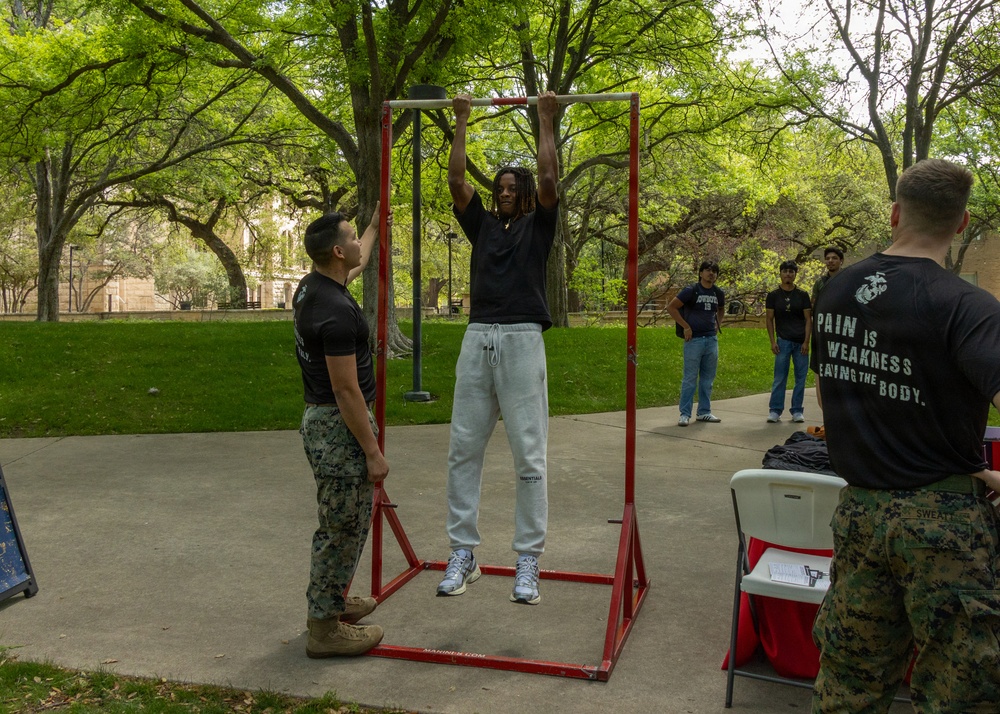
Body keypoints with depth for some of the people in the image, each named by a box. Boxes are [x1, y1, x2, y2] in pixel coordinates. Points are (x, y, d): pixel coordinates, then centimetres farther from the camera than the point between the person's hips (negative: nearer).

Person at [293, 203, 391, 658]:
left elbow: (357, 265, 31)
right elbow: (345, 390, -24)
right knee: (343, 527, 0)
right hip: (339, 425, -10)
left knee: (343, 522, 23)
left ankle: (331, 602, 37)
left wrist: (376, 227, 44)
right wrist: (373, 452, -18)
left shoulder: (311, 287, 6)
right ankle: (324, 628, 11)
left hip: (320, 418, 10)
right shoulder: (336, 310, -25)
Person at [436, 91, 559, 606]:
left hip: (522, 340, -4)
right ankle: (462, 554, 13)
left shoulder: (538, 225, 11)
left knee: (529, 455, -3)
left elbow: (548, 180, -3)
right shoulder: (482, 225, 20)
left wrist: (546, 121, 4)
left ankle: (528, 561, 4)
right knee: (463, 451, 4)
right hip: (477, 339, 4)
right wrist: (462, 123, 14)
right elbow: (456, 181, 12)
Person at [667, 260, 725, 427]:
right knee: (690, 378, -3)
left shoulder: (719, 294, 9)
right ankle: (685, 414, 2)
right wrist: (685, 326, -11)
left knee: (708, 379, 10)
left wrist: (718, 325, 13)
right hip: (694, 339, -5)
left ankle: (704, 412, 20)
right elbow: (671, 307, -9)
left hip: (712, 339, 5)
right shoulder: (691, 291, -7)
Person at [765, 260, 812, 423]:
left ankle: (797, 411, 12)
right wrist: (772, 342, -4)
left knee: (801, 378, 3)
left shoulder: (802, 295, 6)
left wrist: (806, 342, -5)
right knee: (779, 378, -2)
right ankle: (775, 411, 3)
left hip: (801, 342, 1)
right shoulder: (773, 295, 5)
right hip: (783, 341, -1)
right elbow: (769, 319, 5)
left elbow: (808, 319, 4)